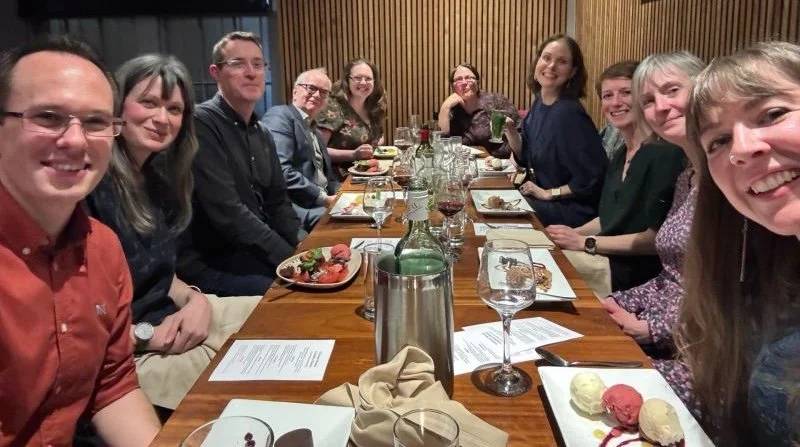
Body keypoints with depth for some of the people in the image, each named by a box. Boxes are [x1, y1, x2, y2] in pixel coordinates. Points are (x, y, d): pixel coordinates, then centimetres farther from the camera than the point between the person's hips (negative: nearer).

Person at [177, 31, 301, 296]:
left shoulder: (262, 133, 12)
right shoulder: (201, 124, -15)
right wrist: (291, 258, -22)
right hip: (209, 265, -8)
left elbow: (278, 202, 12)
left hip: (255, 254, 8)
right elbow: (228, 213, -23)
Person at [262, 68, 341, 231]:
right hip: (298, 209, -9)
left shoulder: (313, 129, 23)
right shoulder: (280, 115, -5)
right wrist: (324, 198, -17)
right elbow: (280, 171, -19)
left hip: (321, 203, 10)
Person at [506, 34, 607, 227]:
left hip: (573, 209, -7)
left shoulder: (569, 113, -22)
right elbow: (527, 158, 11)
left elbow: (593, 178, -23)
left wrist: (548, 193, -15)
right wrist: (510, 131, -5)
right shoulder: (539, 101, 2)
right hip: (540, 195, 7)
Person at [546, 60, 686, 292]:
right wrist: (574, 233, 1)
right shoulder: (621, 155, 10)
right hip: (612, 267, 7)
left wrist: (585, 243, -14)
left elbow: (657, 238, -18)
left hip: (639, 283, -7)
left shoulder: (666, 154, -15)